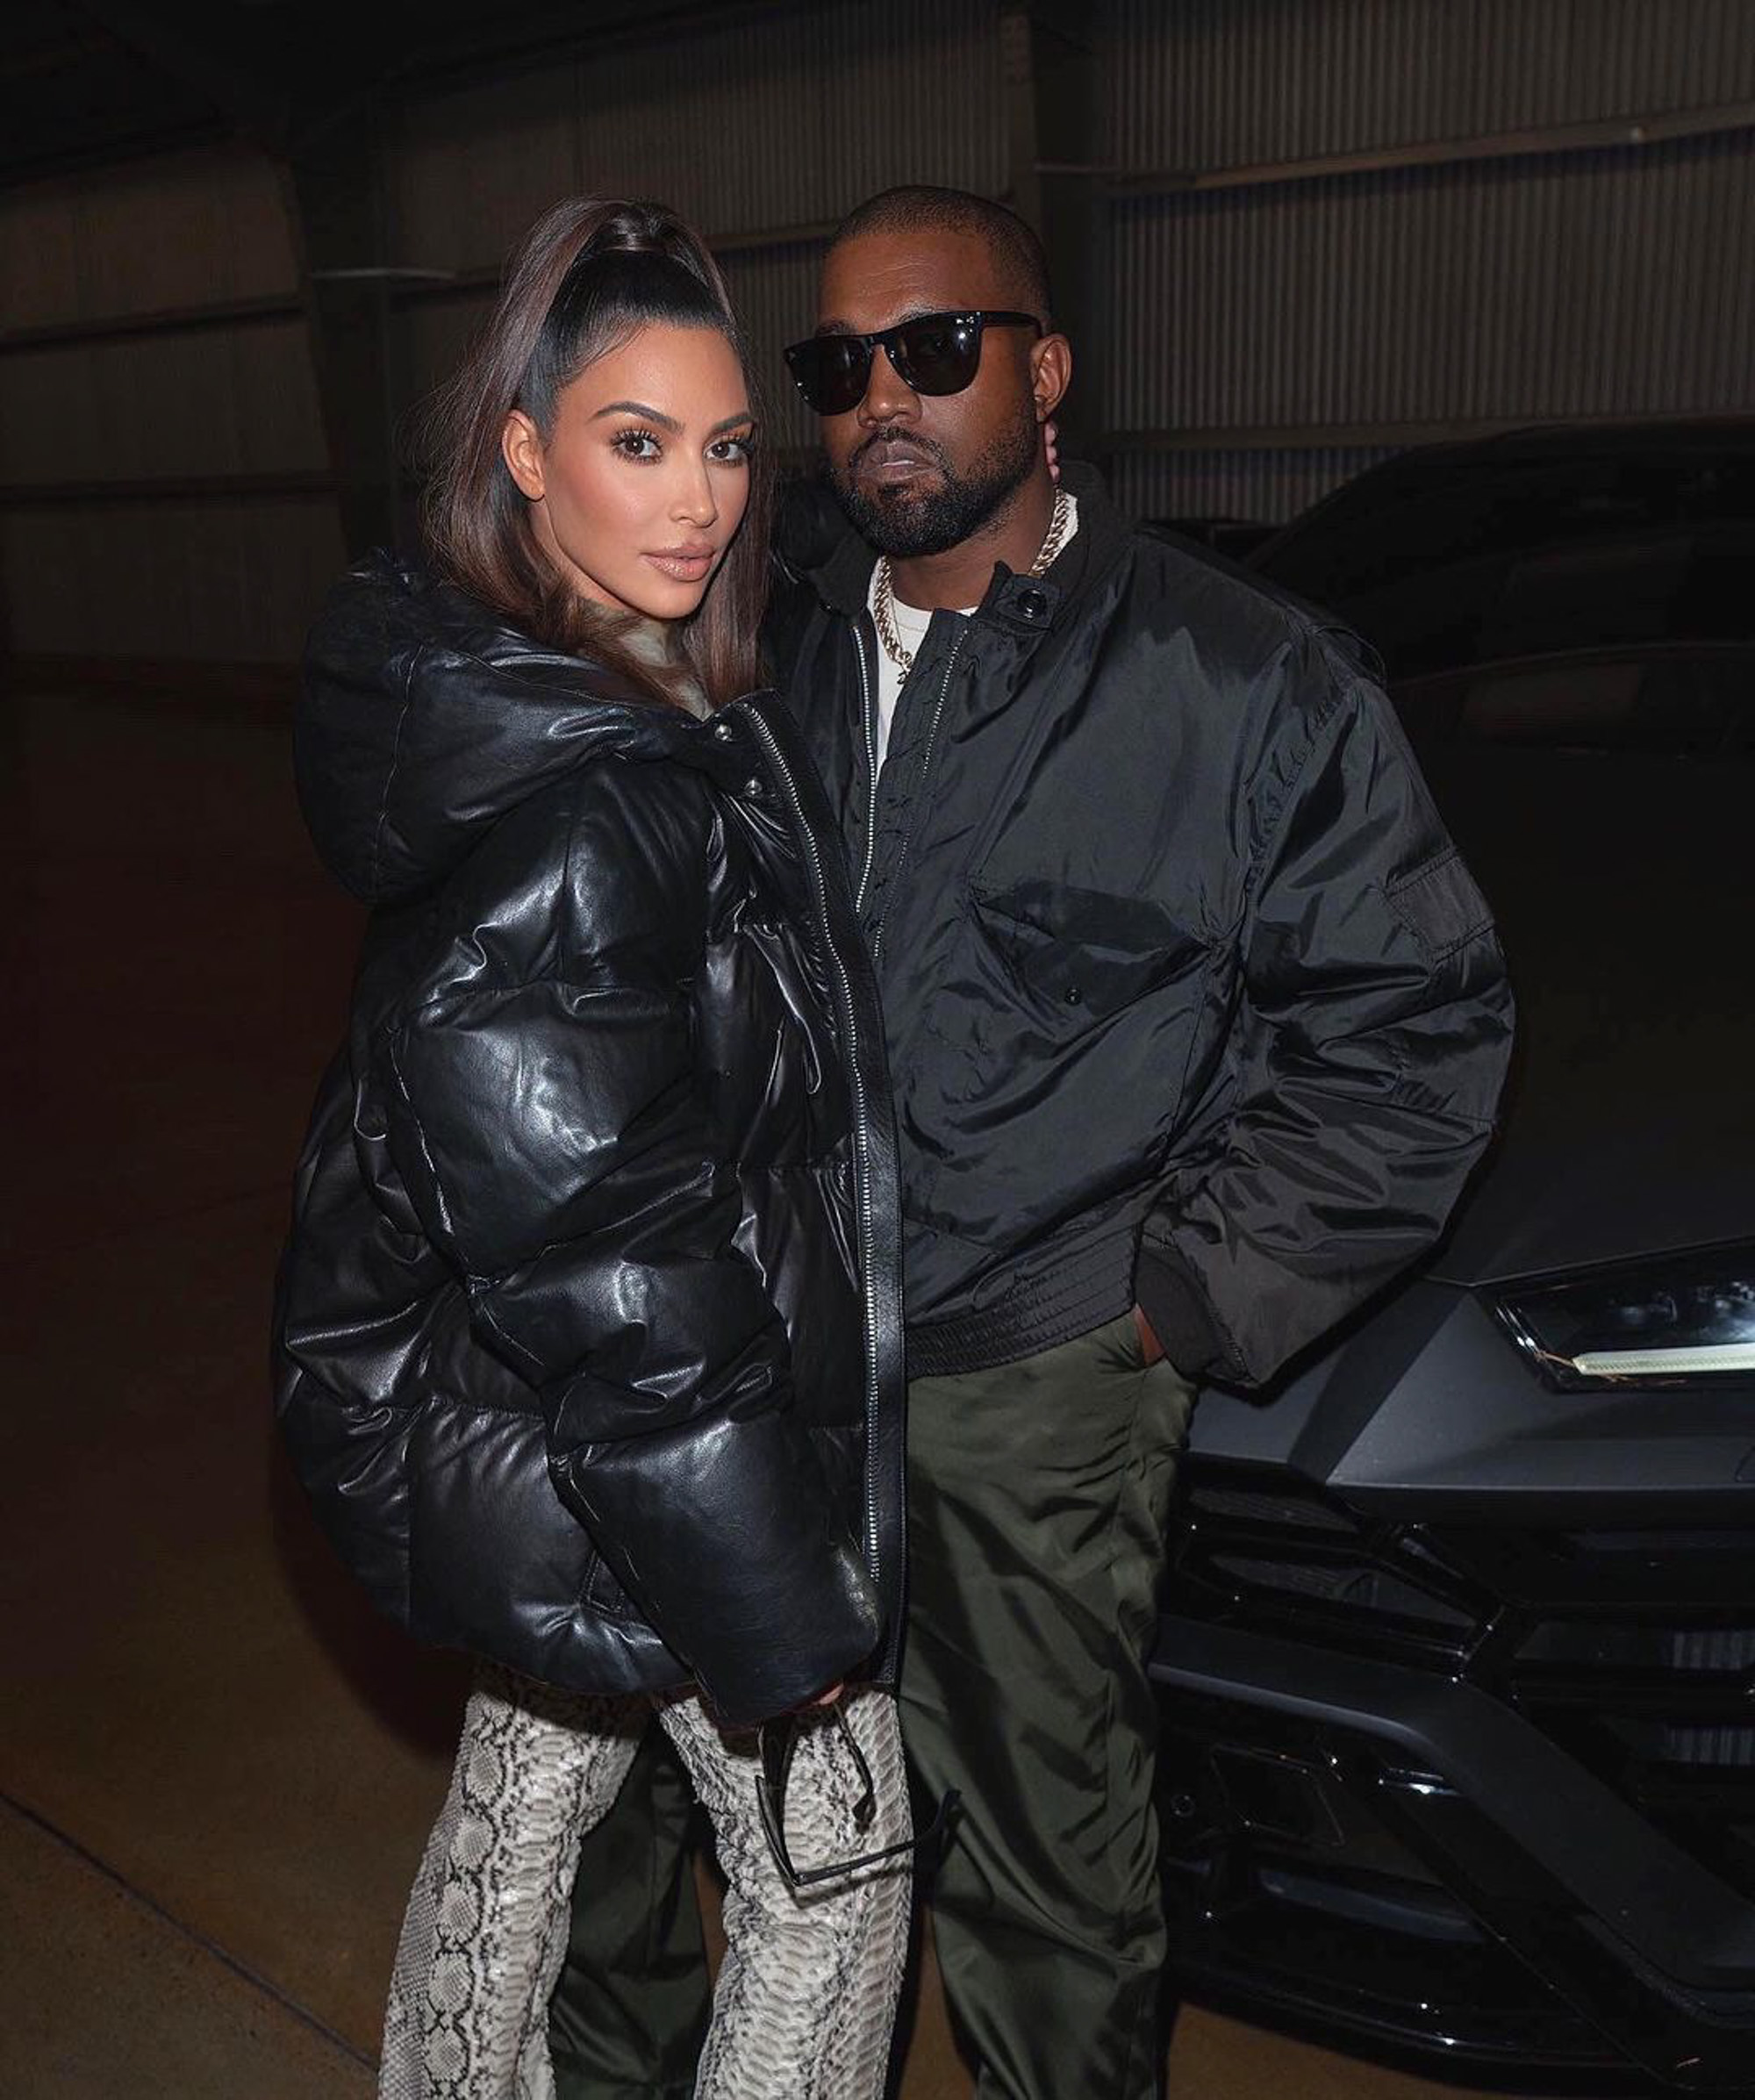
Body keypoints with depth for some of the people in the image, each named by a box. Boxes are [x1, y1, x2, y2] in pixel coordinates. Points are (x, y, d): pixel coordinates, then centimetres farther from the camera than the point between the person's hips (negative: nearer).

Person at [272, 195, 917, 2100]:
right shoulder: (571, 802, -29)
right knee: (833, 1851, 12)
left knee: (533, 1776, 28)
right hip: (632, 1443, -10)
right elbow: (608, 1254, -28)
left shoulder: (488, 704, 3)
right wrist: (777, 1606, -19)